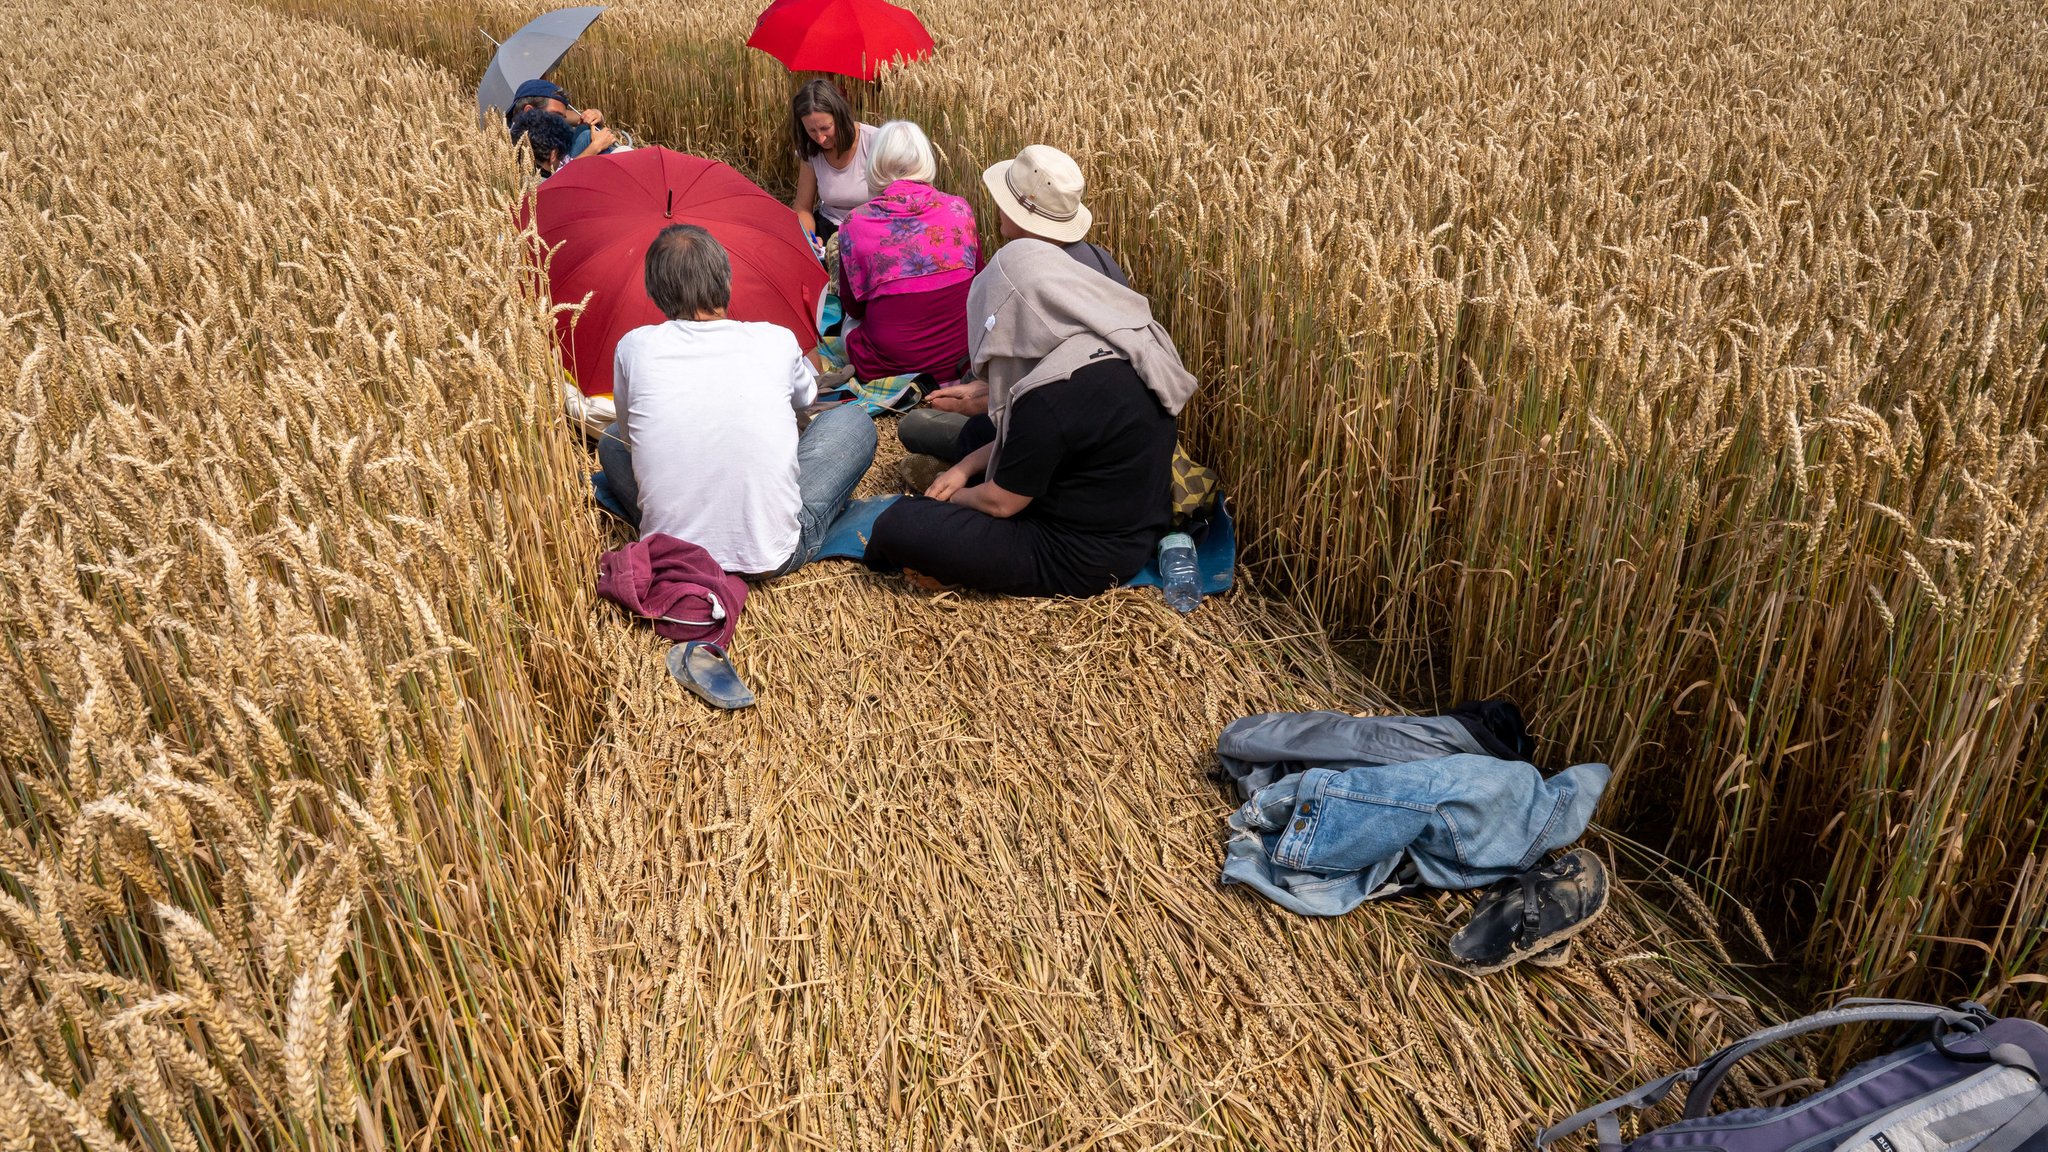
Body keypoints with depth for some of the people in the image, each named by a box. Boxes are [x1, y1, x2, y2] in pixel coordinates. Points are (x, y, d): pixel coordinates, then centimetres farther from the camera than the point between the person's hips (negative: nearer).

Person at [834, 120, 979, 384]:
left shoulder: (856, 224, -8)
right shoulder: (959, 210, -4)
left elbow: (853, 307, 5)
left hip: (890, 361, -1)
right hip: (961, 354, 2)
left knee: (848, 327, 30)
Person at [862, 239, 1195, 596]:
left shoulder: (1054, 395, -28)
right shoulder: (1124, 343, -1)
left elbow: (1000, 502, -15)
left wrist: (951, 497, 5)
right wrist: (964, 467, 9)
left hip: (1078, 563, -9)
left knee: (896, 524, -13)